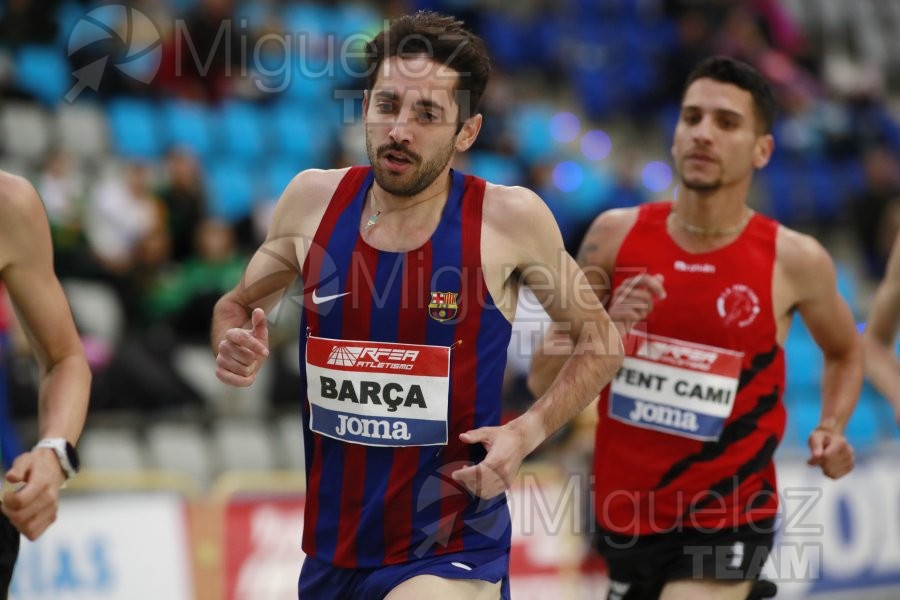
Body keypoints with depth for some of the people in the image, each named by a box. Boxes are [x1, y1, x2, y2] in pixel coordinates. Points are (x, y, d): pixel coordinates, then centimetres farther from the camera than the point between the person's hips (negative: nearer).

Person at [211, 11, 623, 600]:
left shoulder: (509, 219, -9)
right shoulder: (314, 200, -1)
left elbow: (601, 343, 4)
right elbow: (237, 306, 15)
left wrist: (528, 432, -10)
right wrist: (237, 350, -7)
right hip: (331, 548, 4)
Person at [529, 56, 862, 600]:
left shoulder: (794, 260, -9)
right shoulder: (617, 235, -3)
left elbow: (846, 352, 13)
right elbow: (544, 381, 0)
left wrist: (832, 429, -4)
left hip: (724, 525, -4)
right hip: (623, 515, 4)